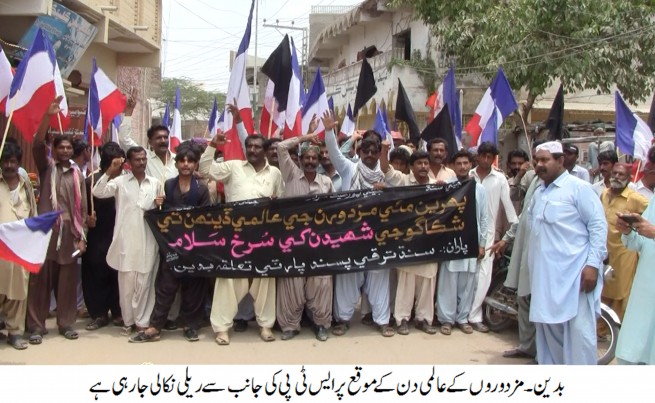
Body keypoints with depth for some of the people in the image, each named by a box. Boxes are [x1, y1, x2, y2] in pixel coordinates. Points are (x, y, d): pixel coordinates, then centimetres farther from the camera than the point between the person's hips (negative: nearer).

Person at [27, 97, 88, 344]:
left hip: (69, 232, 2)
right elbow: (37, 145, -13)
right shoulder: (46, 168, 6)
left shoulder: (77, 175, 10)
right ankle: (36, 326, 7)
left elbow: (82, 208, 8)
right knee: (40, 279, 0)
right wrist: (48, 116, -22)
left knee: (68, 280, 7)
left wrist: (82, 237, 1)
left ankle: (66, 323, 17)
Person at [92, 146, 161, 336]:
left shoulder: (155, 183, 12)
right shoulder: (120, 181, 3)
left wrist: (161, 205, -4)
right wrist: (110, 172, -16)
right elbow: (98, 192, -9)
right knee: (126, 281, 4)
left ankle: (142, 321, 12)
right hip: (126, 240, -1)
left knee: (144, 282, 3)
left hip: (147, 240, 2)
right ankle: (128, 321, 16)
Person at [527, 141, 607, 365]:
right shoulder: (539, 193, 16)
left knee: (578, 331, -8)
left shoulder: (579, 187, -6)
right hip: (545, 275, 8)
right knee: (548, 329, 14)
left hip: (575, 273, -8)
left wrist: (593, 264, -17)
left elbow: (598, 225, -10)